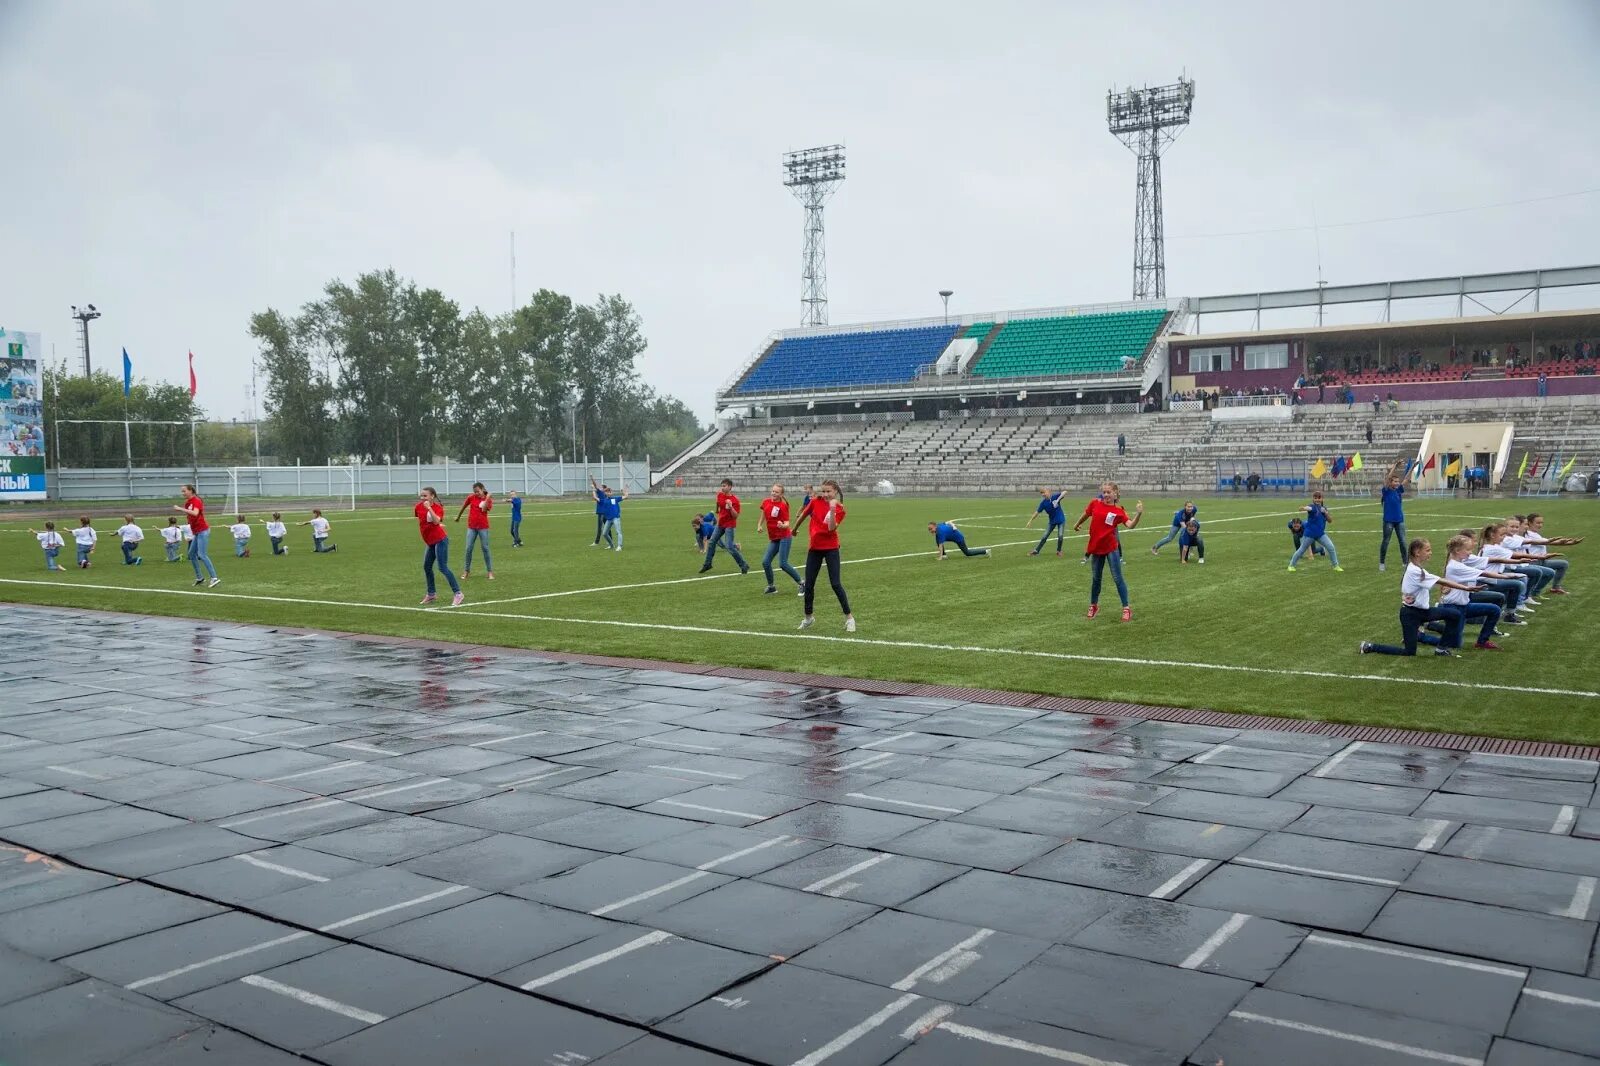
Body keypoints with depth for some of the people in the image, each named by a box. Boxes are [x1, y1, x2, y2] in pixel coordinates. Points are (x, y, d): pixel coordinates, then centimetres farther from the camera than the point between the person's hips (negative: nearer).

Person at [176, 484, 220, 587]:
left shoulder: (196, 501, -13)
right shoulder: (188, 502, 14)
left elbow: (195, 513, -31)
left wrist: (181, 508, -31)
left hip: (202, 531, -10)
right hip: (197, 532, 10)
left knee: (202, 555, -16)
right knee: (192, 554, 12)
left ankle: (214, 578, -20)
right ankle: (199, 577, 19)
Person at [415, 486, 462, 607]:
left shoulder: (437, 507, -13)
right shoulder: (419, 507, 2)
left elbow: (436, 521, -31)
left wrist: (429, 508, -36)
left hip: (440, 540, -8)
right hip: (430, 542, 8)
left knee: (443, 568, -13)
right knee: (427, 567, 14)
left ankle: (458, 593, -10)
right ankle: (431, 594, 27)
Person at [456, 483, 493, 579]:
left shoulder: (488, 499, -3)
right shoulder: (471, 498, 0)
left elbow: (484, 509, -17)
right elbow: (464, 506, 14)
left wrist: (487, 499, -22)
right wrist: (458, 516, 25)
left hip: (483, 527, -1)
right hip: (471, 527, 1)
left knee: (485, 548, 1)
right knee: (469, 549, 2)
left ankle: (490, 571, 7)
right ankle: (466, 571, 13)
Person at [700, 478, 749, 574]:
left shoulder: (735, 500, -17)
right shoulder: (720, 495, 1)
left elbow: (735, 516, -21)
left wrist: (730, 507, -31)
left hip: (729, 525, -7)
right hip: (720, 524, 7)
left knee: (729, 547, -14)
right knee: (712, 542, 11)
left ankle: (744, 566, -4)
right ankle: (707, 564, 26)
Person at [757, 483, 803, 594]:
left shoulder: (783, 506, -15)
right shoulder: (766, 502, 3)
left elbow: (787, 523, -18)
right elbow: (763, 514, 22)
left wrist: (783, 526, -39)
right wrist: (759, 525, 8)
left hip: (784, 537, -7)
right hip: (773, 538, 7)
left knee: (783, 564, -12)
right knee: (765, 562, 0)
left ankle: (801, 584, 2)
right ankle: (771, 587, 17)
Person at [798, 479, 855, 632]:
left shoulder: (839, 509, -8)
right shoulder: (815, 502, -2)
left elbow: (831, 528, -21)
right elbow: (804, 515, 15)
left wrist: (832, 510, -30)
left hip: (831, 549, -3)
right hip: (814, 548, 3)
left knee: (835, 584, -8)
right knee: (809, 584, 7)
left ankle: (849, 617, 2)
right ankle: (808, 618, 25)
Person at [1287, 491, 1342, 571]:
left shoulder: (1323, 508, 6)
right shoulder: (1312, 506, -13)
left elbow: (1330, 520, 5)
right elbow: (1308, 508, -39)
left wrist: (1325, 512, -13)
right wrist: (1303, 508, -63)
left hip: (1320, 534, 5)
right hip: (1310, 534, -5)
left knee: (1331, 547, -4)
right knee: (1301, 550, 5)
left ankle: (1336, 566, 10)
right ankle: (1291, 565, 20)